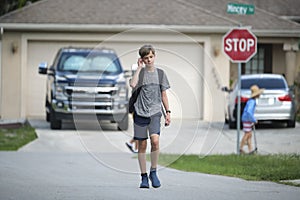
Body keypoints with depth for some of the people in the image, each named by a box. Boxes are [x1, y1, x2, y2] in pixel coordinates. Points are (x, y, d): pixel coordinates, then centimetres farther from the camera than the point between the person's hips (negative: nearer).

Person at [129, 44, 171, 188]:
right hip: (140, 113, 0)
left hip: (155, 113, 0)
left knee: (155, 140, -21)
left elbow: (163, 95, 14)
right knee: (142, 145, 3)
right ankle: (144, 177, 11)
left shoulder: (160, 73, 10)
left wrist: (168, 112, 8)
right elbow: (133, 84, -18)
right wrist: (139, 68, -10)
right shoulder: (140, 73, 4)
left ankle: (153, 172, -6)